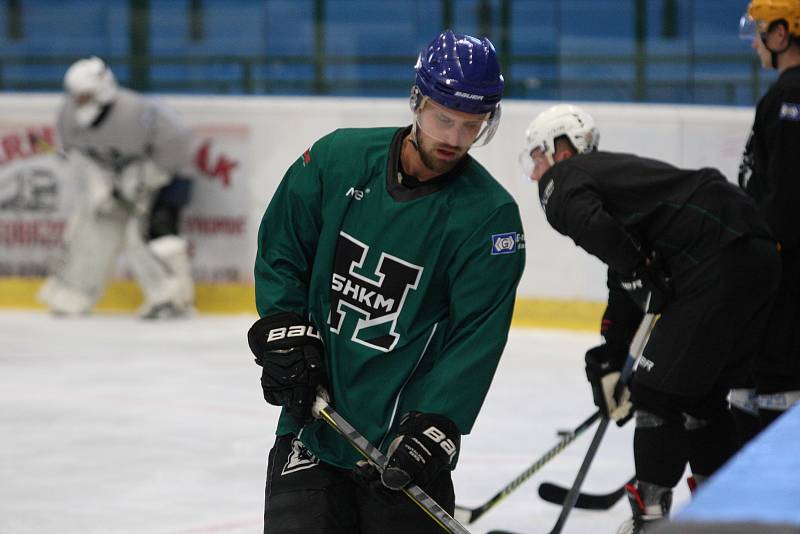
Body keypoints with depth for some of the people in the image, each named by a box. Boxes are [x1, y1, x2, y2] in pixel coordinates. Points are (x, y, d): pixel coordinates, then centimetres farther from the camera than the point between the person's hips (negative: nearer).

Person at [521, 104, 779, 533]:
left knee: (661, 388, -2)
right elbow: (625, 287, 31)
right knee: (701, 393, 21)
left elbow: (592, 226, -22)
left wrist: (641, 279, -9)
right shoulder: (608, 171, 30)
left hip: (720, 260, -10)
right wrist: (609, 360, 30)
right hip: (757, 254, 10)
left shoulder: (562, 181, 3)